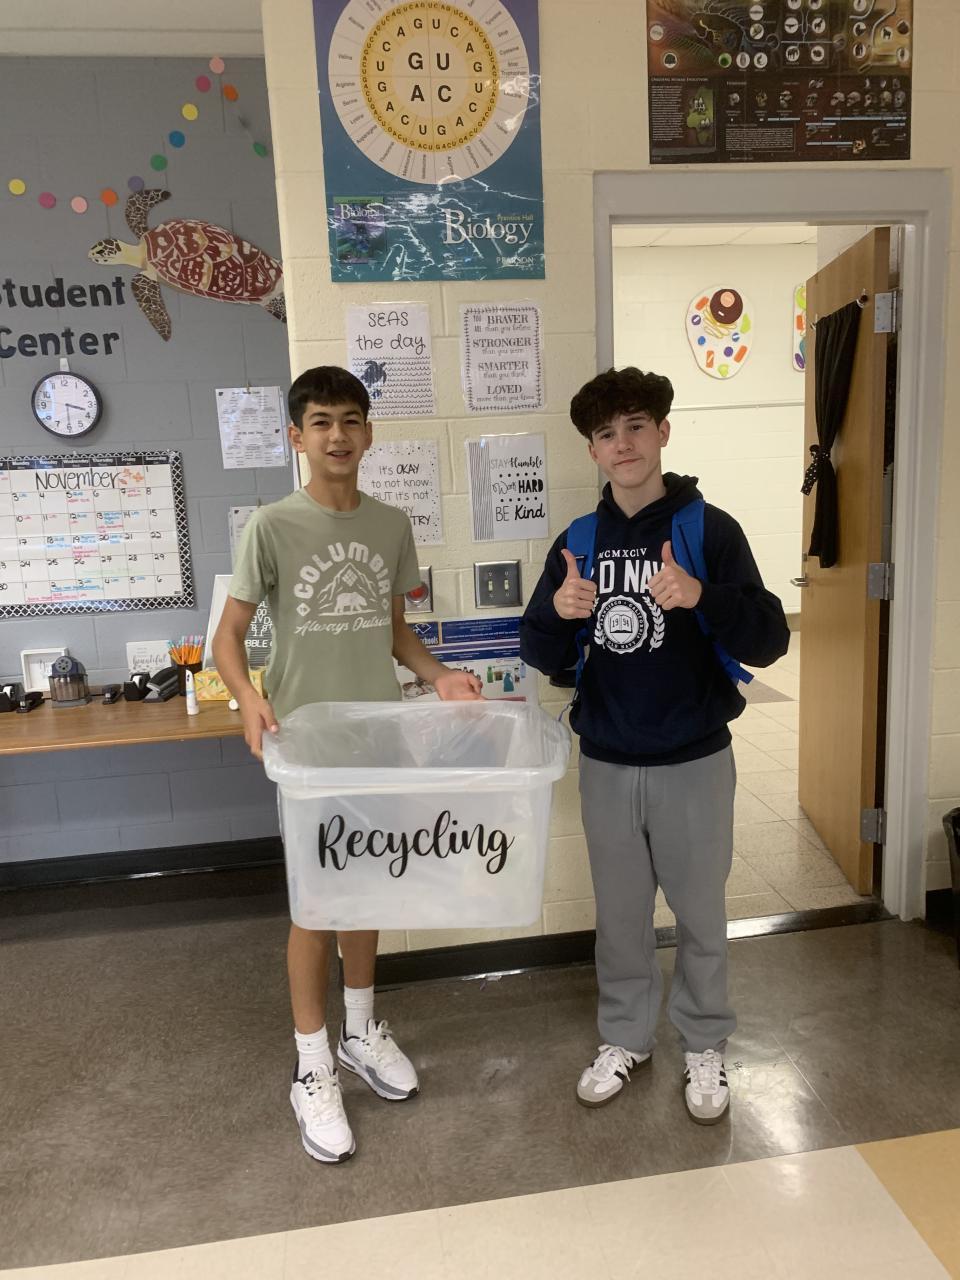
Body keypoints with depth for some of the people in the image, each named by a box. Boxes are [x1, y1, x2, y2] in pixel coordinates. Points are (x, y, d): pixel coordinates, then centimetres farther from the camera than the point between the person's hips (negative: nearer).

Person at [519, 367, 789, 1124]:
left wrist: (702, 598, -33)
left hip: (694, 762, -2)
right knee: (620, 913, 17)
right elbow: (542, 658, 1)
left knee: (700, 914, 14)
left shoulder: (711, 529, -8)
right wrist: (559, 614, -21)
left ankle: (705, 1046, 36)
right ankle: (625, 1037, 38)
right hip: (606, 764, 3)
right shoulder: (579, 541, 2)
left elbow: (770, 642, -15)